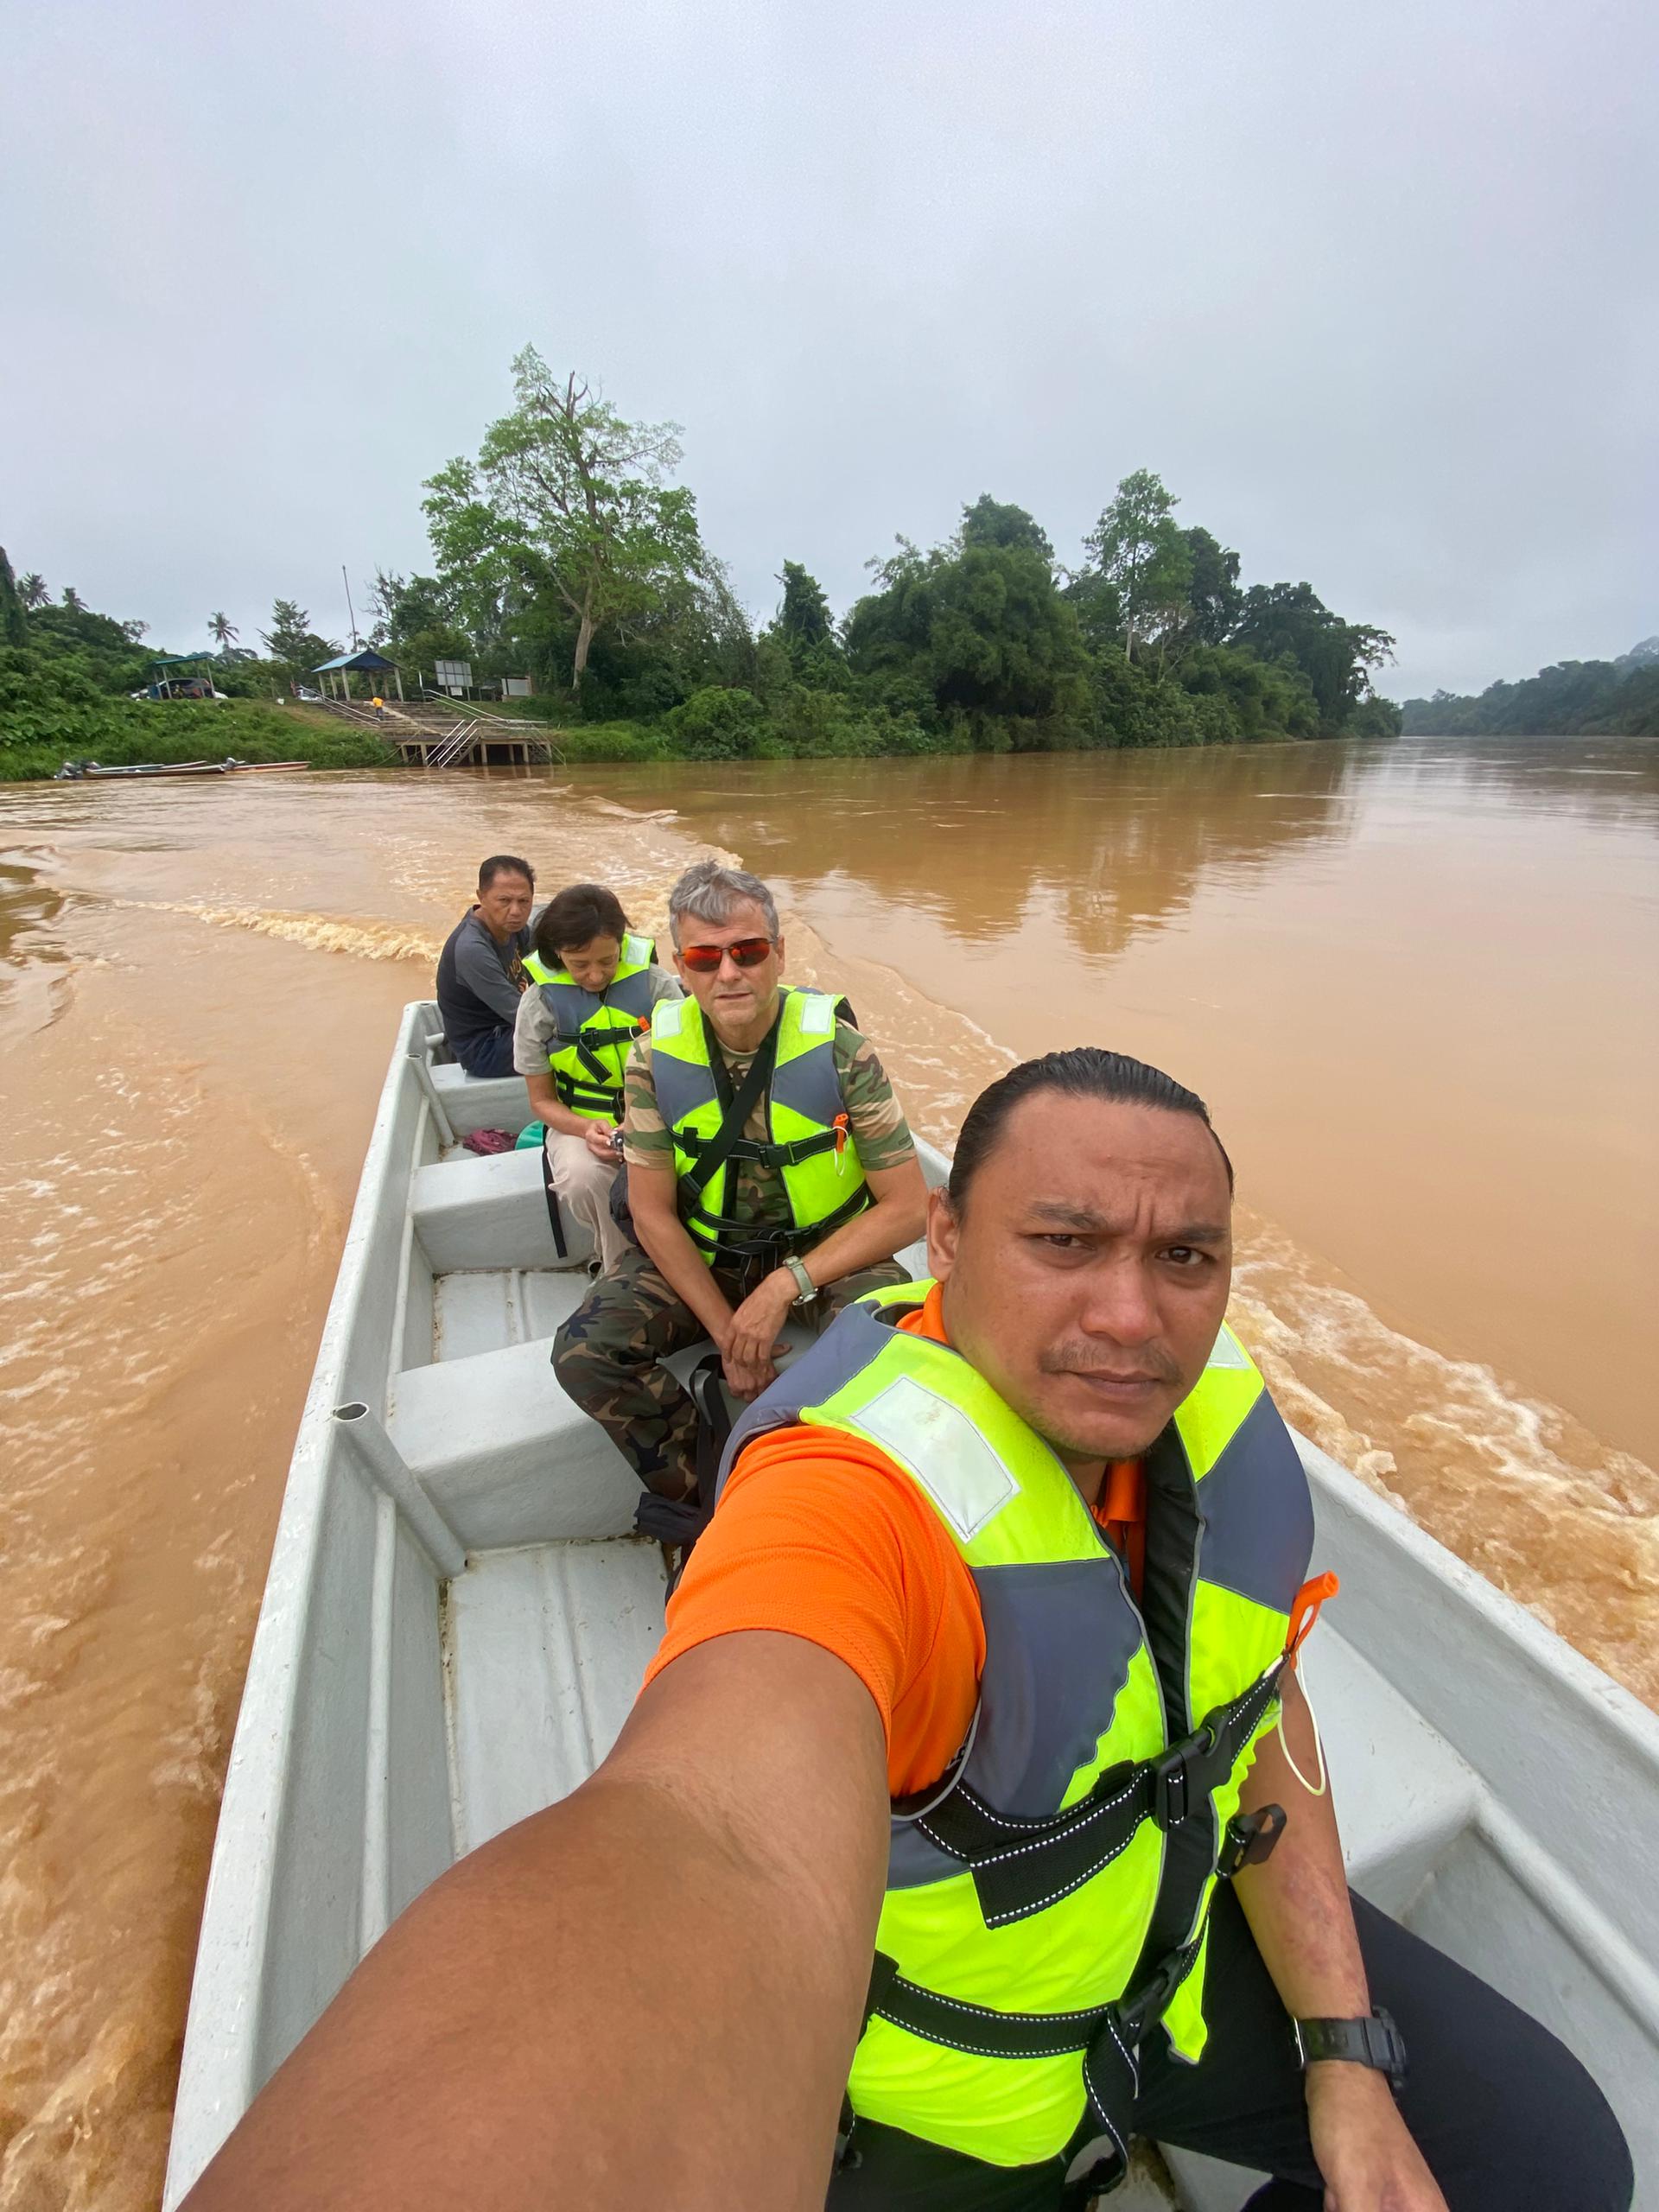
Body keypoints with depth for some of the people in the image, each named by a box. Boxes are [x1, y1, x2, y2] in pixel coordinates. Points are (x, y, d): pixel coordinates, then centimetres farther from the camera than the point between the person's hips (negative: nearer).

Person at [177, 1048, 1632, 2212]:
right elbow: (722, 1848, -58)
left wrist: (1345, 2058, -3)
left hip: (1176, 1940, 5)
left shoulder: (1211, 1414, -15)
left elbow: (1256, 1704, -1)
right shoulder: (854, 1500, -38)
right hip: (913, 2075, -4)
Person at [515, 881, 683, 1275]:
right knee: (582, 1180, -33)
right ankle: (621, 1267, -4)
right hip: (579, 1122, 0)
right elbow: (542, 1101, 1)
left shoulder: (655, 984, -7)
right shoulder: (540, 1002, -6)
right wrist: (585, 1130, -20)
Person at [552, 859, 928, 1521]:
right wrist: (723, 1327, -14)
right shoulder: (655, 1057, -11)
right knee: (583, 1352, -17)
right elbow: (653, 1212, -5)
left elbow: (906, 1207, -15)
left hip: (828, 1251, -2)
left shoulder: (839, 1050, -17)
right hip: (700, 1255, 3)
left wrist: (785, 1288, -22)